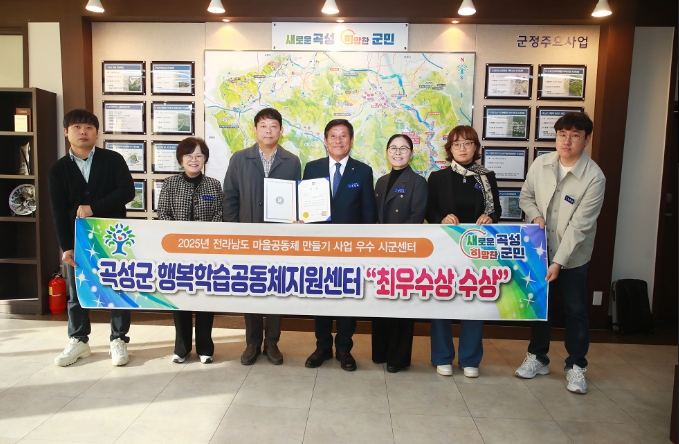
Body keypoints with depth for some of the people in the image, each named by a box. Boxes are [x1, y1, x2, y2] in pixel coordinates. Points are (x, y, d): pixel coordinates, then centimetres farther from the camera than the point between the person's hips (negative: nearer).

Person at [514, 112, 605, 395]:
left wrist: (559, 262, -23)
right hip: (541, 251, 3)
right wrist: (535, 216, -14)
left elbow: (579, 225, -20)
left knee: (576, 311, 8)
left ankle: (575, 366, 27)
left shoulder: (594, 177, -18)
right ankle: (537, 357, 33)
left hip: (573, 257, -3)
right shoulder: (540, 164, -6)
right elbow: (525, 197, 8)